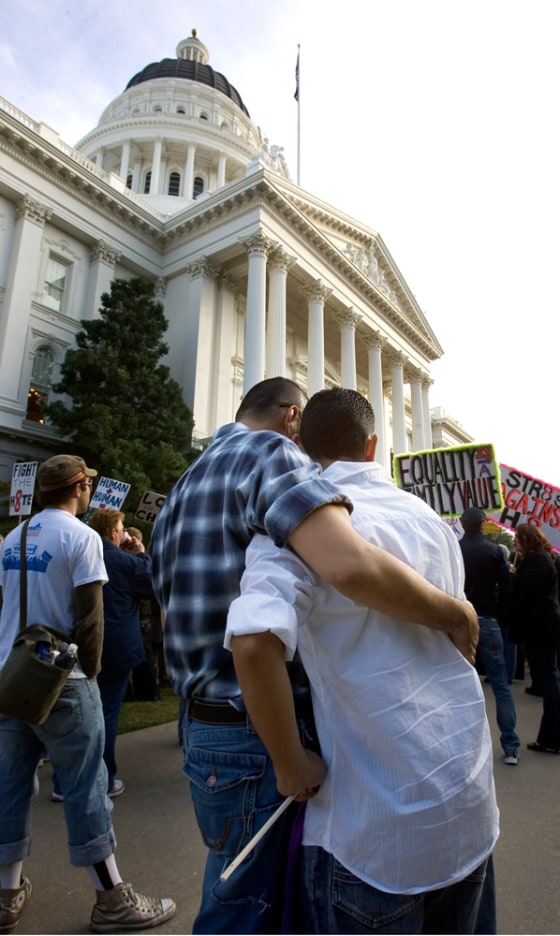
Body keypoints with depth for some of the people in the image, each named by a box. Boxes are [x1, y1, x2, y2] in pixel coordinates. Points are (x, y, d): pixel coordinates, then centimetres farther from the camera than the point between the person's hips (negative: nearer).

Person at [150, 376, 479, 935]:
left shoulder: (183, 490, 13)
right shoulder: (269, 451, -16)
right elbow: (352, 566, -33)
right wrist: (455, 616, -17)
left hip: (204, 727, 9)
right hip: (256, 739, -9)